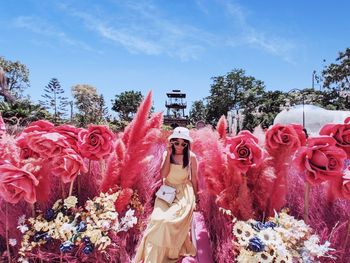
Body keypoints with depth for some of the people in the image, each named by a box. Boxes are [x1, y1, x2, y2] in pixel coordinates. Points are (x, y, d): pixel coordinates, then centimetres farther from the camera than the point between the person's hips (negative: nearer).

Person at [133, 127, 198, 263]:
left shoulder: (191, 157, -8)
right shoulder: (166, 154, -3)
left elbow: (194, 178, 1)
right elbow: (163, 174, -14)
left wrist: (195, 198, 9)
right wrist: (169, 154, -19)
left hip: (184, 193, -2)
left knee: (169, 221, -19)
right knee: (158, 220, -16)